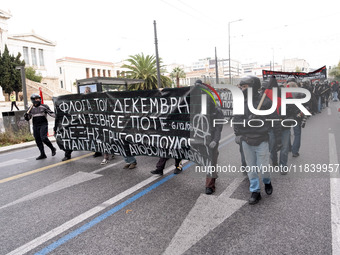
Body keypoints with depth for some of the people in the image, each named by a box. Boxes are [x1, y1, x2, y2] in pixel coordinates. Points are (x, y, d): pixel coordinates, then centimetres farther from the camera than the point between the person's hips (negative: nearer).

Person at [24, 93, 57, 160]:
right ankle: (42, 154, 12)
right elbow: (27, 118, 14)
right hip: (35, 126, 5)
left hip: (43, 125, -5)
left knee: (44, 138, -20)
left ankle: (52, 149, 1)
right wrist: (26, 115, -8)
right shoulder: (31, 109, 12)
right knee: (38, 141, 5)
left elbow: (51, 113, -3)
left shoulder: (44, 106, 1)